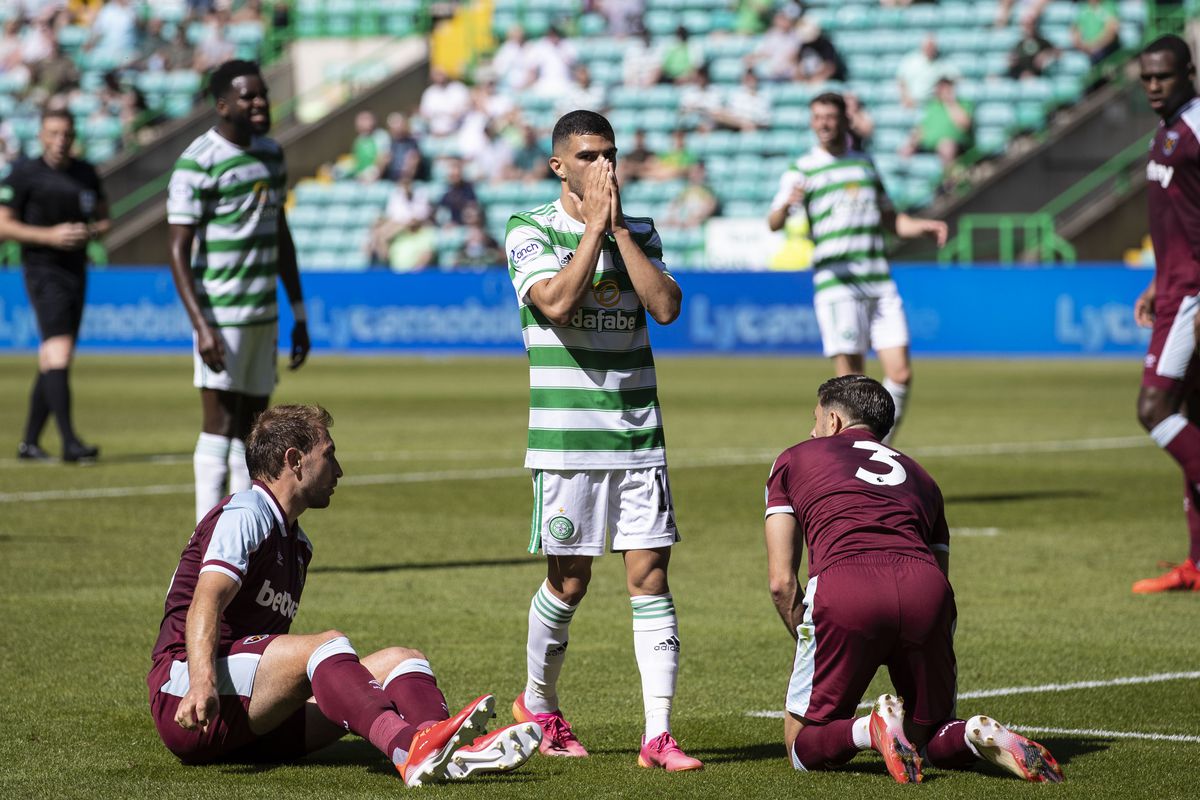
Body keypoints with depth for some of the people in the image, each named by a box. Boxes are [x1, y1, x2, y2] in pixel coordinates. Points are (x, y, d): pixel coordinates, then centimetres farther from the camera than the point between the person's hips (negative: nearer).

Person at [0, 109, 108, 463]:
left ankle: (29, 441, 19)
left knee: (50, 362, 11)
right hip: (43, 271, -6)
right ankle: (69, 441, -25)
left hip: (76, 271, 6)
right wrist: (49, 236, -17)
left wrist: (90, 232, -4)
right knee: (59, 351, -19)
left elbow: (103, 219, 20)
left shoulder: (86, 173, 12)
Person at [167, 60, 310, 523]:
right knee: (220, 423, -8)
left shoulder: (271, 153, 13)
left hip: (264, 314, 8)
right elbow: (178, 251, -15)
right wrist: (202, 327, -23)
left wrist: (300, 316, 19)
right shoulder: (197, 163, -12)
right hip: (222, 316, -8)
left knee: (250, 428, 8)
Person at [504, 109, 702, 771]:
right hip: (567, 436, -3)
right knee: (569, 583, 2)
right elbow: (558, 302, -18)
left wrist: (618, 227, -7)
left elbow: (666, 307, -6)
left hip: (638, 433, 3)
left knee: (650, 576, -4)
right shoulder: (530, 232, -1)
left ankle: (658, 735, -5)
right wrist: (594, 225, -13)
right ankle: (538, 706, 27)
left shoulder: (639, 233, 10)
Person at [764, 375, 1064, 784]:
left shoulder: (793, 459, 27)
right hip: (926, 589, 3)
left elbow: (781, 581, 17)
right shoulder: (917, 474, 36)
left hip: (843, 587, -3)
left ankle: (873, 730, -18)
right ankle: (979, 735, -13)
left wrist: (807, 639, 28)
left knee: (804, 746, 14)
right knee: (931, 740, 21)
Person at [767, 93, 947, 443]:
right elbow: (774, 223, -9)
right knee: (851, 382, -9)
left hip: (880, 282, 4)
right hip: (836, 283, -4)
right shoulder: (802, 170, 4)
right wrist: (786, 205, -32)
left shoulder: (865, 163, 19)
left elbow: (889, 218, 28)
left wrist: (922, 226, 9)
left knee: (901, 375, -2)